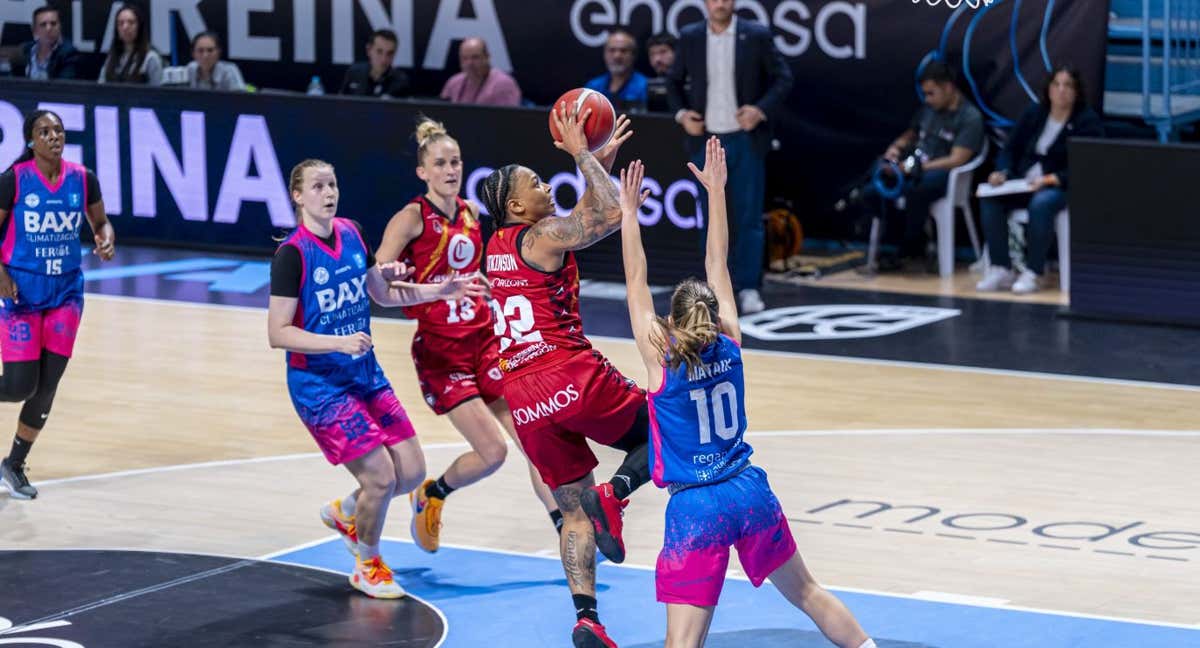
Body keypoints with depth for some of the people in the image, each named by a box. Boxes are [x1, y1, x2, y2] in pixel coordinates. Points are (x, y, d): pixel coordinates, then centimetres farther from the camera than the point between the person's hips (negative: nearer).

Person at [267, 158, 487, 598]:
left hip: (366, 375, 7)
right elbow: (278, 334, -20)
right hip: (319, 385, -7)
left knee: (411, 471, 4)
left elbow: (383, 293, 20)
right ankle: (367, 566, 15)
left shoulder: (350, 233, 4)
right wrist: (339, 342, -29)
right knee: (381, 476, -11)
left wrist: (441, 291, 12)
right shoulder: (293, 254, -17)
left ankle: (344, 513, 33)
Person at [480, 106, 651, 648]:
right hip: (571, 374, -7)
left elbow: (585, 219, 31)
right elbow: (611, 214, -16)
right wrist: (582, 155, -6)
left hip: (522, 397, 7)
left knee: (574, 510, 11)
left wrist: (603, 159, 27)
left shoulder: (498, 246, 19)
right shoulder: (542, 237, -6)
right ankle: (613, 493, -14)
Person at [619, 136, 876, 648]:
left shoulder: (661, 357, -9)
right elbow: (717, 266, 8)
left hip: (695, 509, -4)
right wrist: (715, 189, 15)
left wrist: (629, 213, 0)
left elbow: (636, 283, -6)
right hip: (750, 492, 4)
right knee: (806, 593, 24)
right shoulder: (730, 346, 0)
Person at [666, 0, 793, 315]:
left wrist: (762, 110, -16)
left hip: (746, 139, -2)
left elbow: (783, 78, -2)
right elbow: (675, 81, 14)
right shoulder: (690, 37, 4)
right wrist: (681, 113, -3)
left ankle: (749, 287, 2)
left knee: (748, 216, -2)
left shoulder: (757, 35, -3)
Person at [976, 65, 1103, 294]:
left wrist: (1051, 180, -26)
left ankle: (1033, 273, -28)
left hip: (1063, 187, -5)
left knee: (1041, 203, -39)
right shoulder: (1034, 114, 11)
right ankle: (1001, 269, -20)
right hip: (1025, 183, 5)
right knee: (990, 199, -22)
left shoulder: (1088, 121, -5)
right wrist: (1002, 172, -9)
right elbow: (1012, 149, 13)